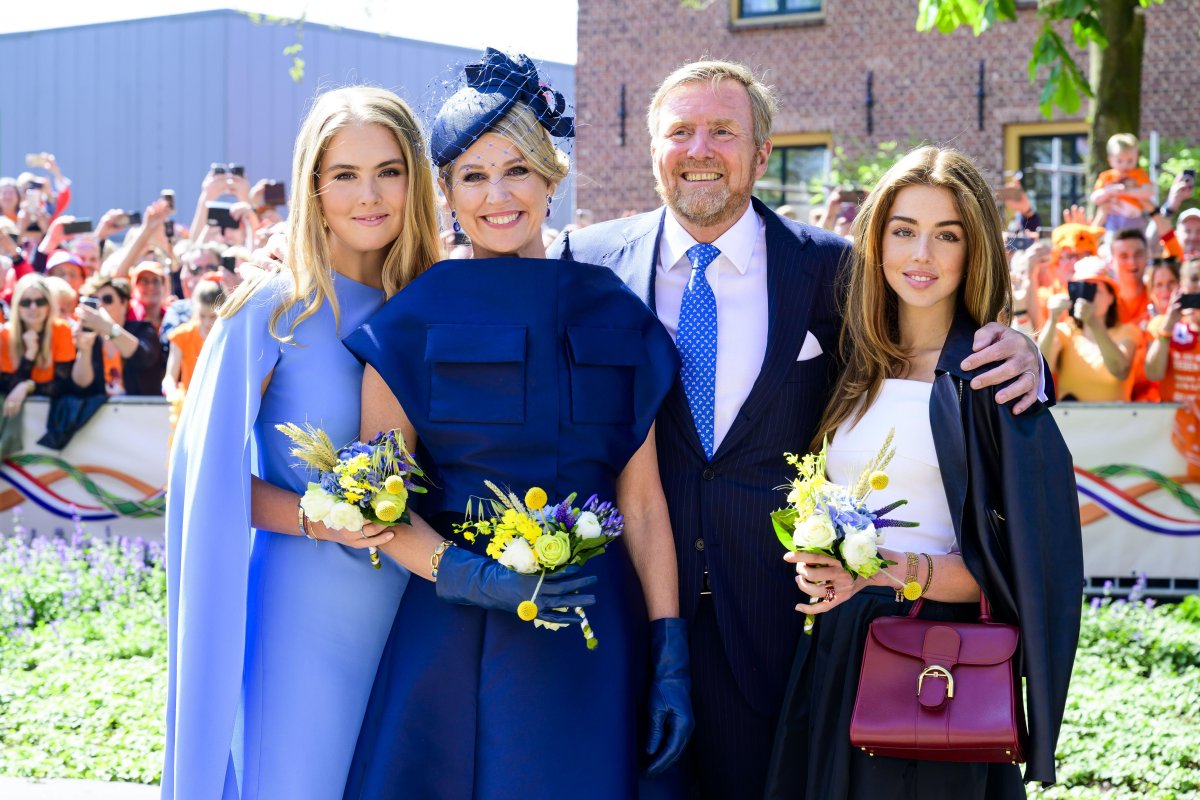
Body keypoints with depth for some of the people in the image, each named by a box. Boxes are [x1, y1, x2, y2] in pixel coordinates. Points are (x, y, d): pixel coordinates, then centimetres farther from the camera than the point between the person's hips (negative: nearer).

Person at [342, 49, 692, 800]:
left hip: (597, 641, 2)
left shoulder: (615, 318, 6)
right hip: (456, 643, -2)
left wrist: (670, 657, 1)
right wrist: (472, 577, -19)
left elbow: (642, 501, 5)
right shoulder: (415, 321, 0)